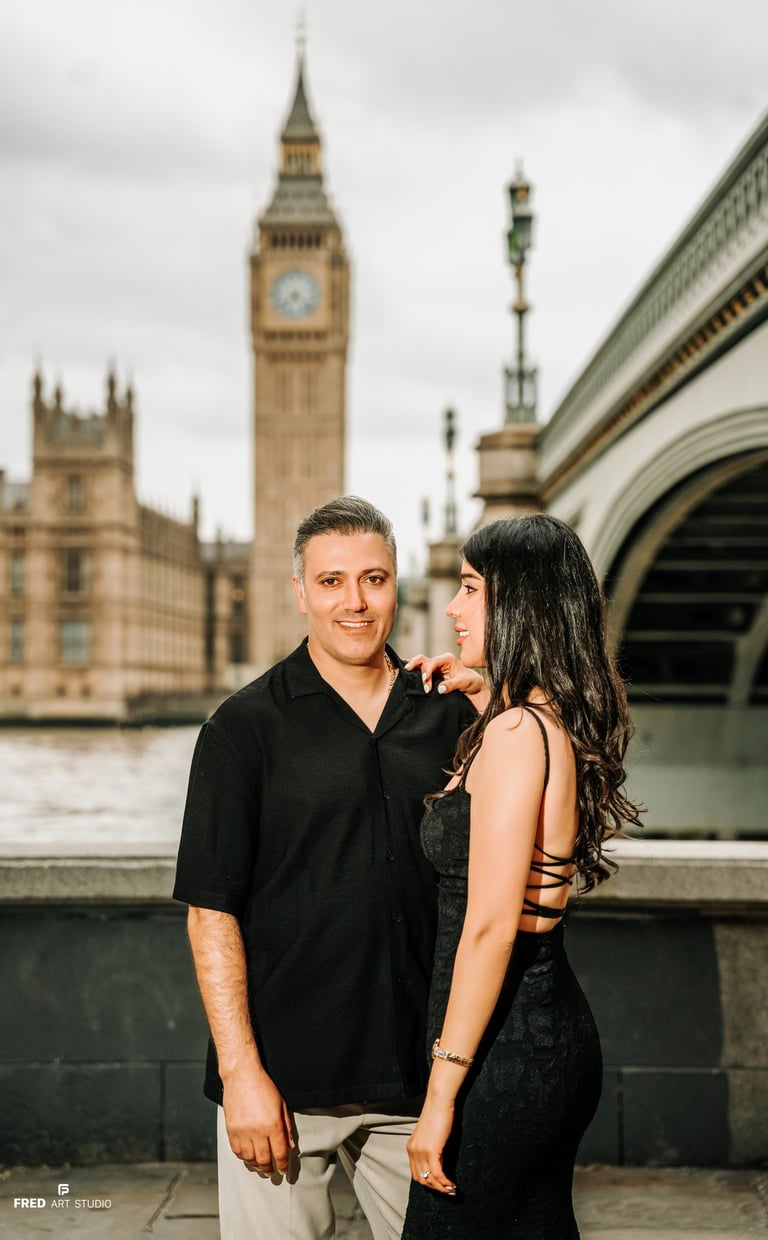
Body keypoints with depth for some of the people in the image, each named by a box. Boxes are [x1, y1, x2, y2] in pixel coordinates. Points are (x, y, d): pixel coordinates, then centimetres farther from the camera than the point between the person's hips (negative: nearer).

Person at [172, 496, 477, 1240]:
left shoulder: (451, 716, 5)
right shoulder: (247, 725, -4)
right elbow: (211, 908, -7)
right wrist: (241, 1071, -12)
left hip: (416, 1070, 3)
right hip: (283, 1076, -3)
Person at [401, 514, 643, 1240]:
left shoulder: (515, 734, -19)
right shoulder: (565, 723, 8)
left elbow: (491, 927, -22)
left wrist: (442, 1091, -19)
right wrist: (475, 688, 21)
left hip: (506, 1046, -9)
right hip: (558, 1028, 9)